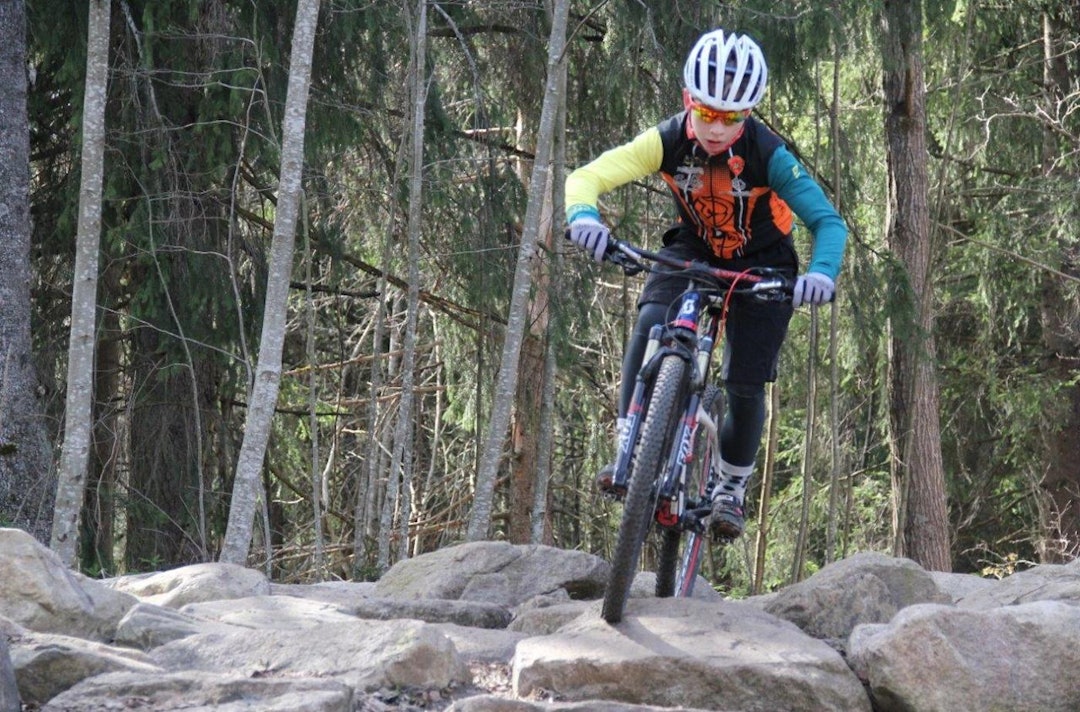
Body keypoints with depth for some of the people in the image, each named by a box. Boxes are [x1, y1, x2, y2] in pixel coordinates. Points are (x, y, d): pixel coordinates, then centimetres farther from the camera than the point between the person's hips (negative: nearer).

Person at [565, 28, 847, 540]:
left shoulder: (767, 155, -29)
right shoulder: (668, 141, -24)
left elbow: (827, 221, -29)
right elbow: (588, 177, -28)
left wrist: (822, 271, -50)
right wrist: (584, 216, -51)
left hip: (760, 267, -1)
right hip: (693, 253, 1)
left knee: (745, 386, -7)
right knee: (650, 328, -29)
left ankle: (732, 487, 20)